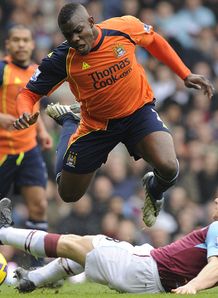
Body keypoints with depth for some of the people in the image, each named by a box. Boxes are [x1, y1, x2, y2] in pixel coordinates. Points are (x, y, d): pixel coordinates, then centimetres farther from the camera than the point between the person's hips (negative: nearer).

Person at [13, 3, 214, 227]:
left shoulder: (125, 27, -20)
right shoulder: (61, 60, -22)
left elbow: (154, 41, 2)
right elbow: (29, 93, -13)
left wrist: (185, 75, 0)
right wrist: (25, 115, -36)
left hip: (139, 110, -1)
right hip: (96, 123, 1)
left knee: (168, 167, -29)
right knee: (69, 194, 13)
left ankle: (154, 191, 13)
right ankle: (69, 122, 38)